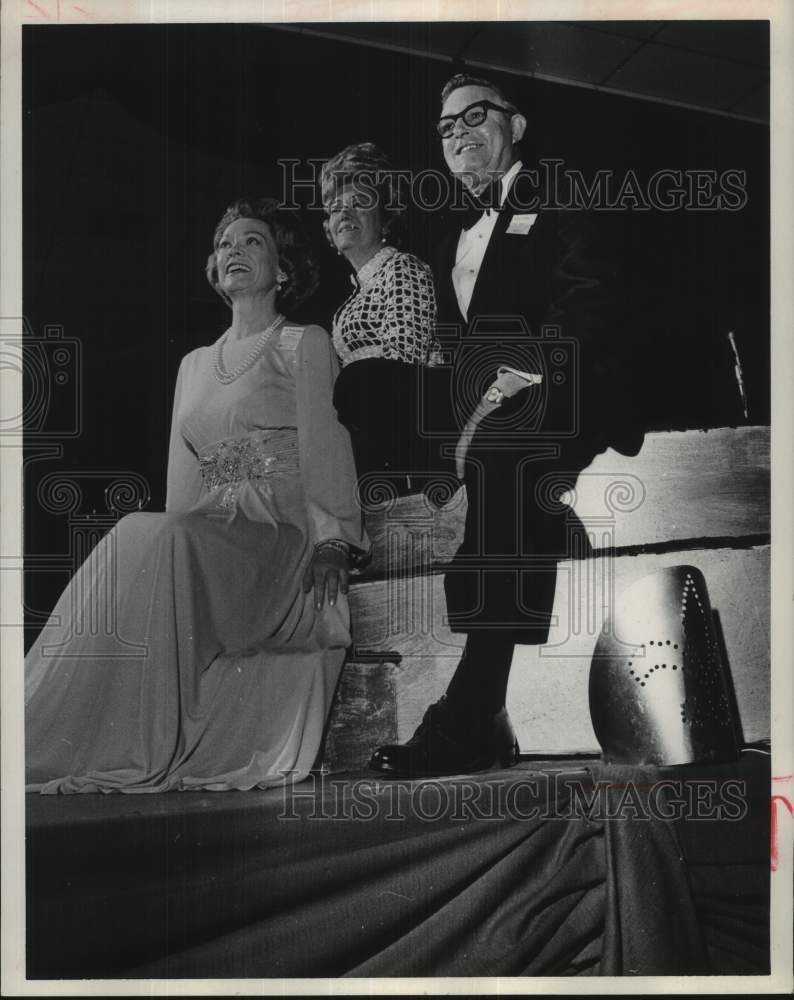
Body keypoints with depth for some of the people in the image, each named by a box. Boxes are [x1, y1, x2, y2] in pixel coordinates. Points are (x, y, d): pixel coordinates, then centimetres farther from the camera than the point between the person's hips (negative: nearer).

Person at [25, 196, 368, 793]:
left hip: (281, 535, -5)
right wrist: (175, 536, 2)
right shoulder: (194, 365, 24)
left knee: (159, 541, -31)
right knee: (134, 540, -26)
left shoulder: (306, 346, 9)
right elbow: (183, 477, 19)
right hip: (205, 541, 5)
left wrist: (331, 543, -17)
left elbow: (326, 447, -4)